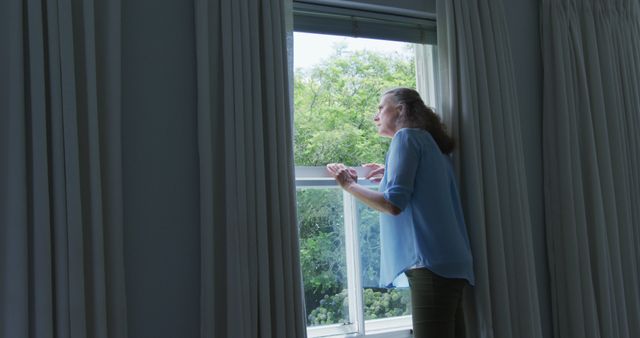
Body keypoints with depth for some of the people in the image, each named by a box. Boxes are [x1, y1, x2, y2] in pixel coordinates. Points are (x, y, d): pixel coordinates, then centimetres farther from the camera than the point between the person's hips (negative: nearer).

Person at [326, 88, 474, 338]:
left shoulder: (407, 136, -1)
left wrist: (349, 185, 0)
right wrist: (393, 174, 26)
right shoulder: (431, 142, 24)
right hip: (449, 262, 9)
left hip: (430, 262, -9)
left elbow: (394, 204, -11)